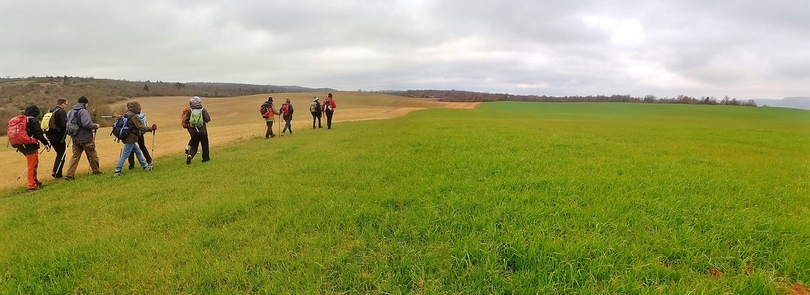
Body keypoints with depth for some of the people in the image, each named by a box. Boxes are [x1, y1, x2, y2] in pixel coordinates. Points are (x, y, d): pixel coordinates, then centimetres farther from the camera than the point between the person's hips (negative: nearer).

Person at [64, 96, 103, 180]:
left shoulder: (71, 112, 11)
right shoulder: (83, 111, -15)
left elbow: (68, 125, 11)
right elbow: (87, 124, -24)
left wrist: (71, 133, 21)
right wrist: (95, 126, -8)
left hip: (75, 138, 7)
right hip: (86, 138, -7)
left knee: (75, 156, 7)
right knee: (92, 155, 9)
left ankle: (69, 174, 0)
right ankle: (96, 171, 23)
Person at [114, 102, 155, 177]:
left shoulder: (125, 114, 9)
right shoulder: (134, 117, -18)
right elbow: (141, 127, -23)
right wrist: (151, 129, -17)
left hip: (126, 137, 10)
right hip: (130, 139, -10)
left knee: (138, 151, 18)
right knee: (124, 155, -6)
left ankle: (145, 166, 26)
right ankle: (117, 171, -4)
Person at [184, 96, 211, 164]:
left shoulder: (190, 110, -4)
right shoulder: (203, 110, -9)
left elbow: (186, 121, -4)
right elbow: (208, 119, -12)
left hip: (193, 131, 2)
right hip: (202, 130, -2)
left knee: (194, 145, 12)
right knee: (205, 144, 17)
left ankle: (190, 155, -12)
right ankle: (205, 158, 24)